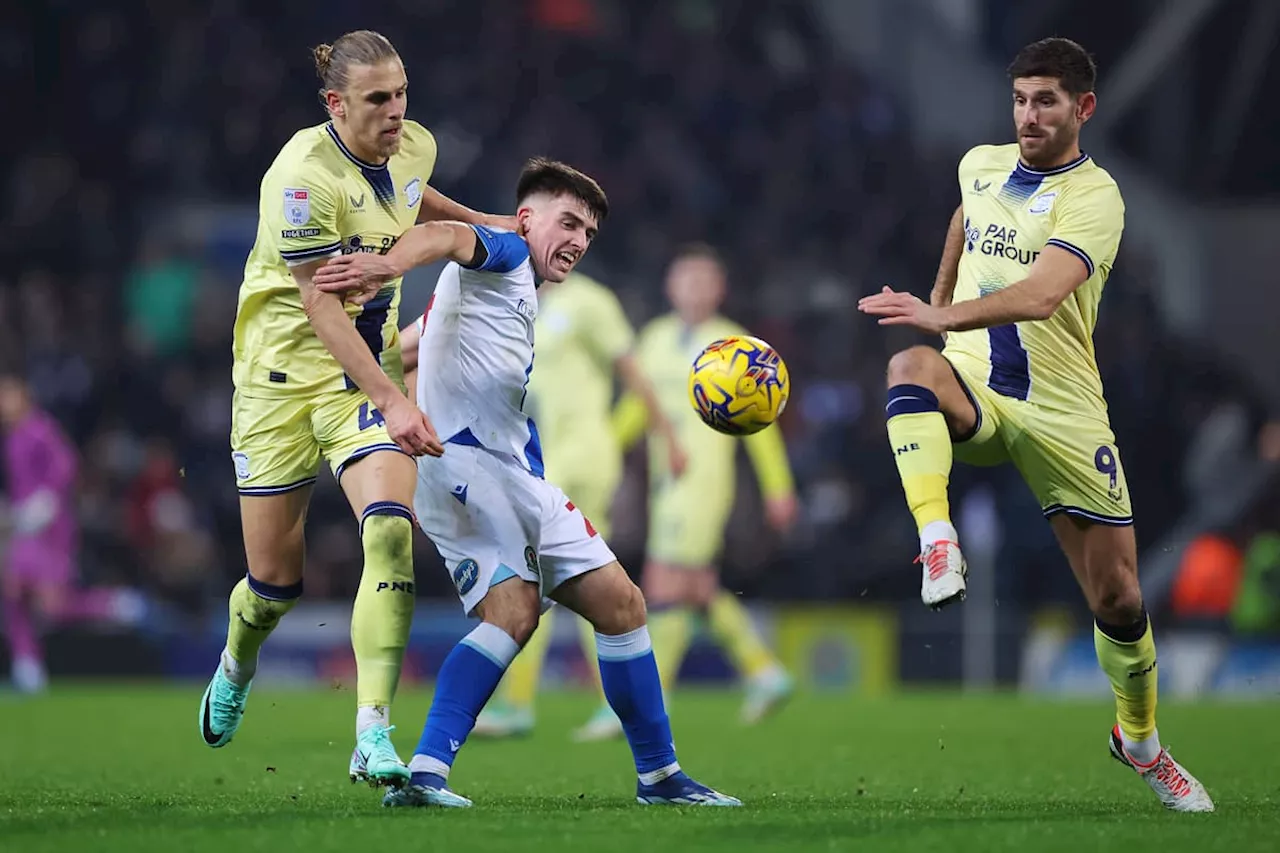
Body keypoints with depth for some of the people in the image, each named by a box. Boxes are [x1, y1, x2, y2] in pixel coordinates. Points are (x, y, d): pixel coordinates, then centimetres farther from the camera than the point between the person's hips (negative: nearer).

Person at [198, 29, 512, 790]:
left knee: (390, 531, -21)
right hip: (285, 373, -4)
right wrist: (392, 402, -31)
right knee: (275, 577, 4)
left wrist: (482, 223, 16)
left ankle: (373, 736, -23)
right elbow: (321, 306, -25)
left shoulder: (414, 147, -2)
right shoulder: (303, 176, -23)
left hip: (373, 369, 4)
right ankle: (236, 670, 41)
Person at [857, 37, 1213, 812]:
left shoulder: (1095, 196, -13)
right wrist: (940, 296, 35)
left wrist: (945, 318, -43)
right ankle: (937, 542, -46)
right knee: (911, 368, -35)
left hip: (1061, 413, -3)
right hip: (974, 394, 3)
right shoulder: (981, 166, 6)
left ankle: (1141, 739, 26)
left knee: (1119, 599, 0)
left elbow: (1041, 295, -30)